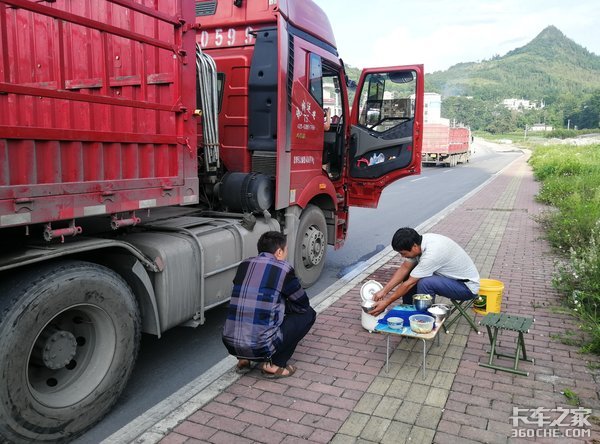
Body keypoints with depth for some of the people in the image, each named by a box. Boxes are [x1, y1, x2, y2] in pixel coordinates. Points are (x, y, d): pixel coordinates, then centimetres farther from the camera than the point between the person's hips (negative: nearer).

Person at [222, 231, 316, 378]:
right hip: (260, 347, -6)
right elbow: (303, 304, 6)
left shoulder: (244, 265, 12)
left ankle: (243, 360, 20)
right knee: (308, 313, 11)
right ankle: (274, 364, 6)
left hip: (230, 344, 6)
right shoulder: (283, 269, -4)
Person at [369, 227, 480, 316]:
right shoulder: (419, 242, -10)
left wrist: (386, 303, -17)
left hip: (467, 285, -9)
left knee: (425, 283, -31)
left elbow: (409, 283, -26)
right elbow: (404, 268, 0)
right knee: (410, 273, 3)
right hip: (453, 276, 9)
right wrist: (384, 291, -5)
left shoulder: (432, 253, -33)